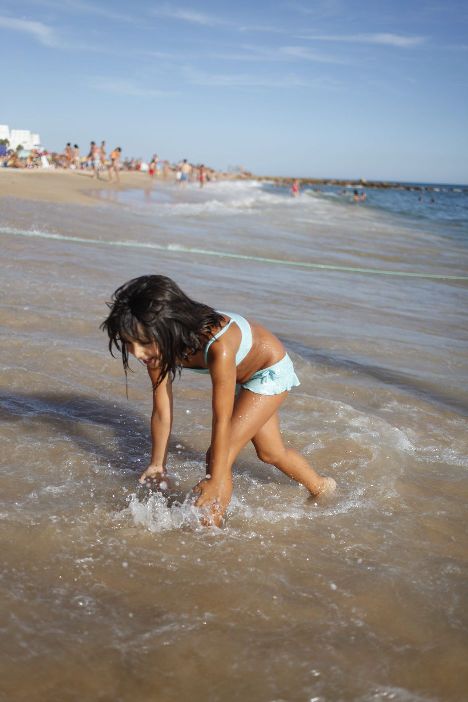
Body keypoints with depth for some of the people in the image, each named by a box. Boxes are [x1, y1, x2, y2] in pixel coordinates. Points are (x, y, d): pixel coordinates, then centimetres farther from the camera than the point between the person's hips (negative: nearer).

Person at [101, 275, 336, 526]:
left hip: (271, 371, -7)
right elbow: (161, 410, -15)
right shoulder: (158, 345, -26)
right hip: (240, 375, 7)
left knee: (219, 458, -15)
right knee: (270, 452, 25)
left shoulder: (217, 347, -45)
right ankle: (320, 487, 51)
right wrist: (157, 465, -7)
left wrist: (215, 479, -27)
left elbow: (222, 420, -36)